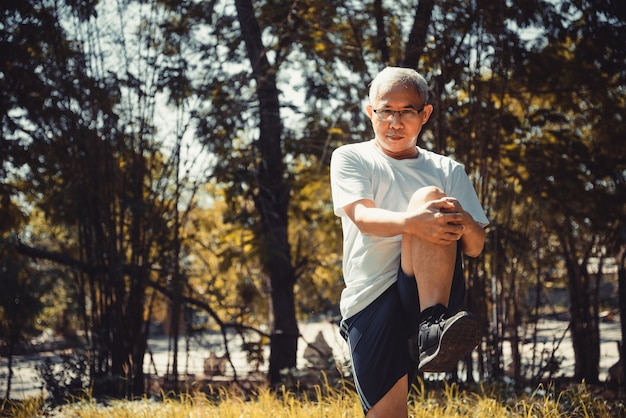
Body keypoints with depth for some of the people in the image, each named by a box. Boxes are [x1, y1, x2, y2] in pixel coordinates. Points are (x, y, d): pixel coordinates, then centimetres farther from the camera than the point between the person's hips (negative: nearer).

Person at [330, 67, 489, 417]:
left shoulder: (448, 171, 18)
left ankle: (435, 327, -39)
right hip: (371, 301, 0)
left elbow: (476, 247, 8)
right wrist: (413, 223, -32)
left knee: (427, 197, -23)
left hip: (434, 292, 0)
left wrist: (464, 222, -18)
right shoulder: (351, 158, 11)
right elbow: (363, 217, -9)